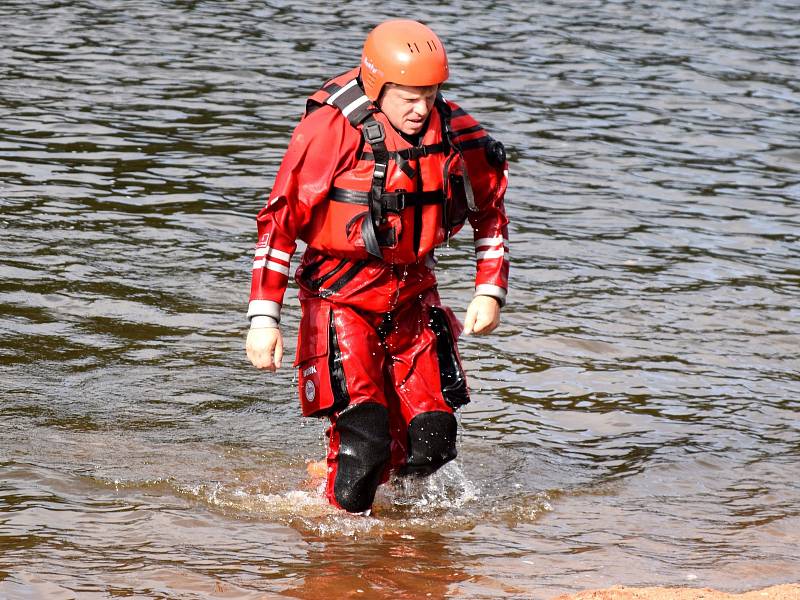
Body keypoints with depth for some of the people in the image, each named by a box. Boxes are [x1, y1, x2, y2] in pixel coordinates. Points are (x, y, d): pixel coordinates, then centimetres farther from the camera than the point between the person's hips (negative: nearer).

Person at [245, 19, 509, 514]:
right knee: (365, 436, -18)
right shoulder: (332, 129, -18)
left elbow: (490, 211, 14)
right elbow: (280, 220, -15)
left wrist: (490, 291, 5)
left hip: (413, 297, 5)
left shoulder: (454, 132, -4)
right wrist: (264, 317, -20)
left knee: (431, 441, 1)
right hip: (342, 296, -5)